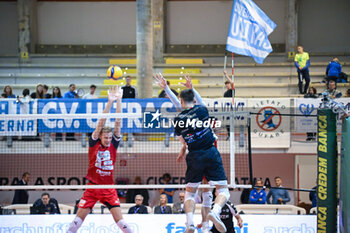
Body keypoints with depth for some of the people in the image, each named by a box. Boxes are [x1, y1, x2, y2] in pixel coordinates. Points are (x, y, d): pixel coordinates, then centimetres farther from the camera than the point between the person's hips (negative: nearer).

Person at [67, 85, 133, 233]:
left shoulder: (113, 144, 2)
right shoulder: (94, 143, -3)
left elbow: (117, 122, -6)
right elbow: (101, 123, -13)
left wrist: (119, 101, -14)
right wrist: (110, 102, -22)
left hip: (108, 188, 1)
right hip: (92, 186, -1)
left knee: (119, 219, -5)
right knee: (79, 218, -1)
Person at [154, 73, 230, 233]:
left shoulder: (178, 120, 2)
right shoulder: (202, 109, 0)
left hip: (194, 157, 1)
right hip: (211, 153, -1)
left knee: (190, 192, 16)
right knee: (223, 190, 1)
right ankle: (215, 212, -29)